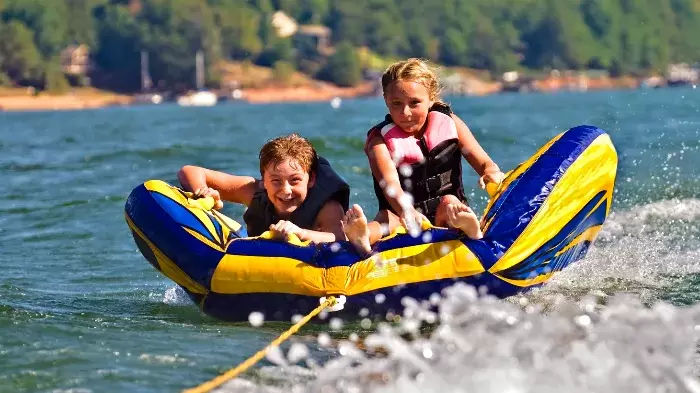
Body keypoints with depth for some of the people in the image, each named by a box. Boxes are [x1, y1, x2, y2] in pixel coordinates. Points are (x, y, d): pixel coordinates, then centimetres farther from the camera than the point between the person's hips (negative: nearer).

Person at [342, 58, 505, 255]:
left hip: (445, 218, 2)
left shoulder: (449, 124, 6)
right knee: (386, 216, -32)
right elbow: (390, 183, -24)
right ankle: (364, 236, -68)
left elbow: (483, 163, 0)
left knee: (449, 201, -31)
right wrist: (406, 211, -48)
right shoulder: (380, 140, -5)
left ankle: (471, 231, -65)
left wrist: (492, 173, -29)